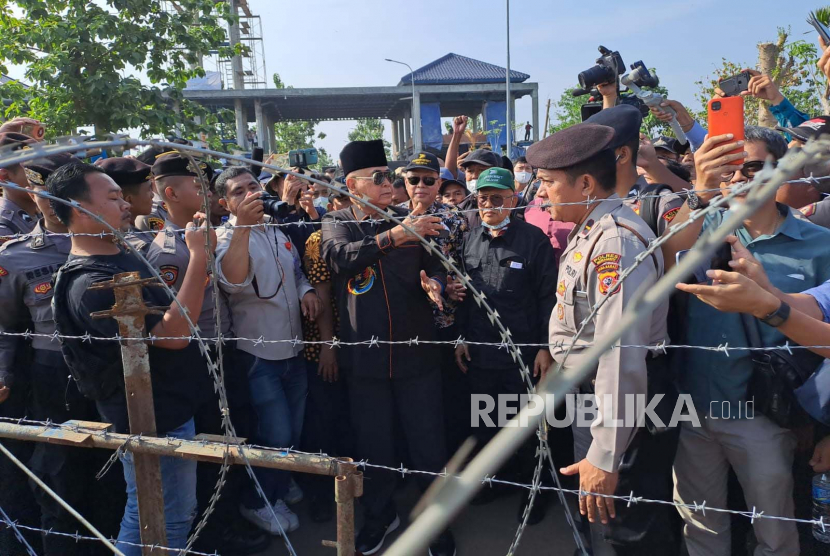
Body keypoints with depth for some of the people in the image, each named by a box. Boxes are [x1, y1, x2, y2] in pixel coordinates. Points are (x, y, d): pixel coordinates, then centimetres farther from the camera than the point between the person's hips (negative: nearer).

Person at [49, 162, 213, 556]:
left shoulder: (122, 255, 5)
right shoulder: (91, 285, -27)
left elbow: (168, 312, 15)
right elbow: (174, 332, -32)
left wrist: (198, 252, -2)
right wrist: (199, 256, -31)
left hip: (166, 407, 10)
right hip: (151, 421, -9)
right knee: (166, 521, 8)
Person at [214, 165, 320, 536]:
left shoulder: (277, 231, 7)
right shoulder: (227, 237, -13)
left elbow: (296, 271, 22)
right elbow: (232, 281, -35)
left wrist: (306, 290, -1)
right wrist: (243, 225, -44)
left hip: (294, 348, 7)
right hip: (258, 354, -6)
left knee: (294, 429, 19)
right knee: (276, 435, -1)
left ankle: (280, 481, 44)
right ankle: (258, 501, 24)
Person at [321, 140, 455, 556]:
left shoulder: (408, 218, 4)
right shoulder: (336, 223, 0)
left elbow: (434, 265, 5)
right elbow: (341, 256, -20)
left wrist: (434, 283, -19)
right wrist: (391, 237, -33)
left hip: (417, 352, 1)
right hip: (364, 357, 0)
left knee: (428, 444, 8)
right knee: (373, 445, 14)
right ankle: (379, 515, 39)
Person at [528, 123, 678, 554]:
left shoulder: (616, 242, -25)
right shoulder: (588, 232, 7)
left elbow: (621, 357, -30)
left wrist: (605, 457, -27)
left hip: (621, 408, -9)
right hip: (590, 396, 10)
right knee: (595, 521, 26)